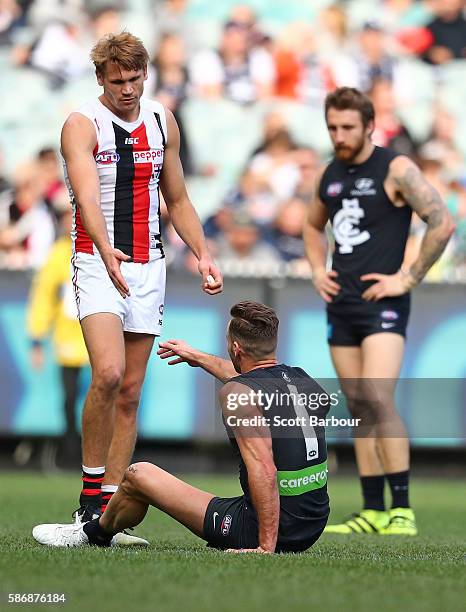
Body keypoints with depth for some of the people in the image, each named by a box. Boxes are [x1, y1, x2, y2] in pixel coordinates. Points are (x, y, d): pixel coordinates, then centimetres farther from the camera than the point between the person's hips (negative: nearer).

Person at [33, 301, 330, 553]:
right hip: (313, 526, 8)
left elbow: (264, 472, -27)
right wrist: (200, 358, 45)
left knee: (139, 475, 8)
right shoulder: (303, 379, 8)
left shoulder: (238, 394, -16)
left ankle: (94, 534, 40)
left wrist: (266, 546, -24)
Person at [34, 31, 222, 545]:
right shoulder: (82, 125, -8)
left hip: (148, 268, 5)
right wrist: (106, 251, -41)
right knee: (108, 375, -23)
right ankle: (91, 489, -10)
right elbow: (87, 196, -24)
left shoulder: (163, 123, 9)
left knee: (130, 392, 4)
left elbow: (177, 200, 20)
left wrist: (202, 254, 8)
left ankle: (108, 507, 8)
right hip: (99, 264, -5)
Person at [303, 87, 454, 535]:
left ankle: (402, 511, -18)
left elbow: (442, 224, -13)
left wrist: (408, 279, -13)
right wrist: (318, 271, 15)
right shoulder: (331, 174, 13)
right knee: (359, 409, 7)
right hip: (341, 305, 7)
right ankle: (373, 512, 11)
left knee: (378, 399, -19)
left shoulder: (396, 169, -7)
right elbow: (313, 226, 32)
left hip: (382, 303, -7)